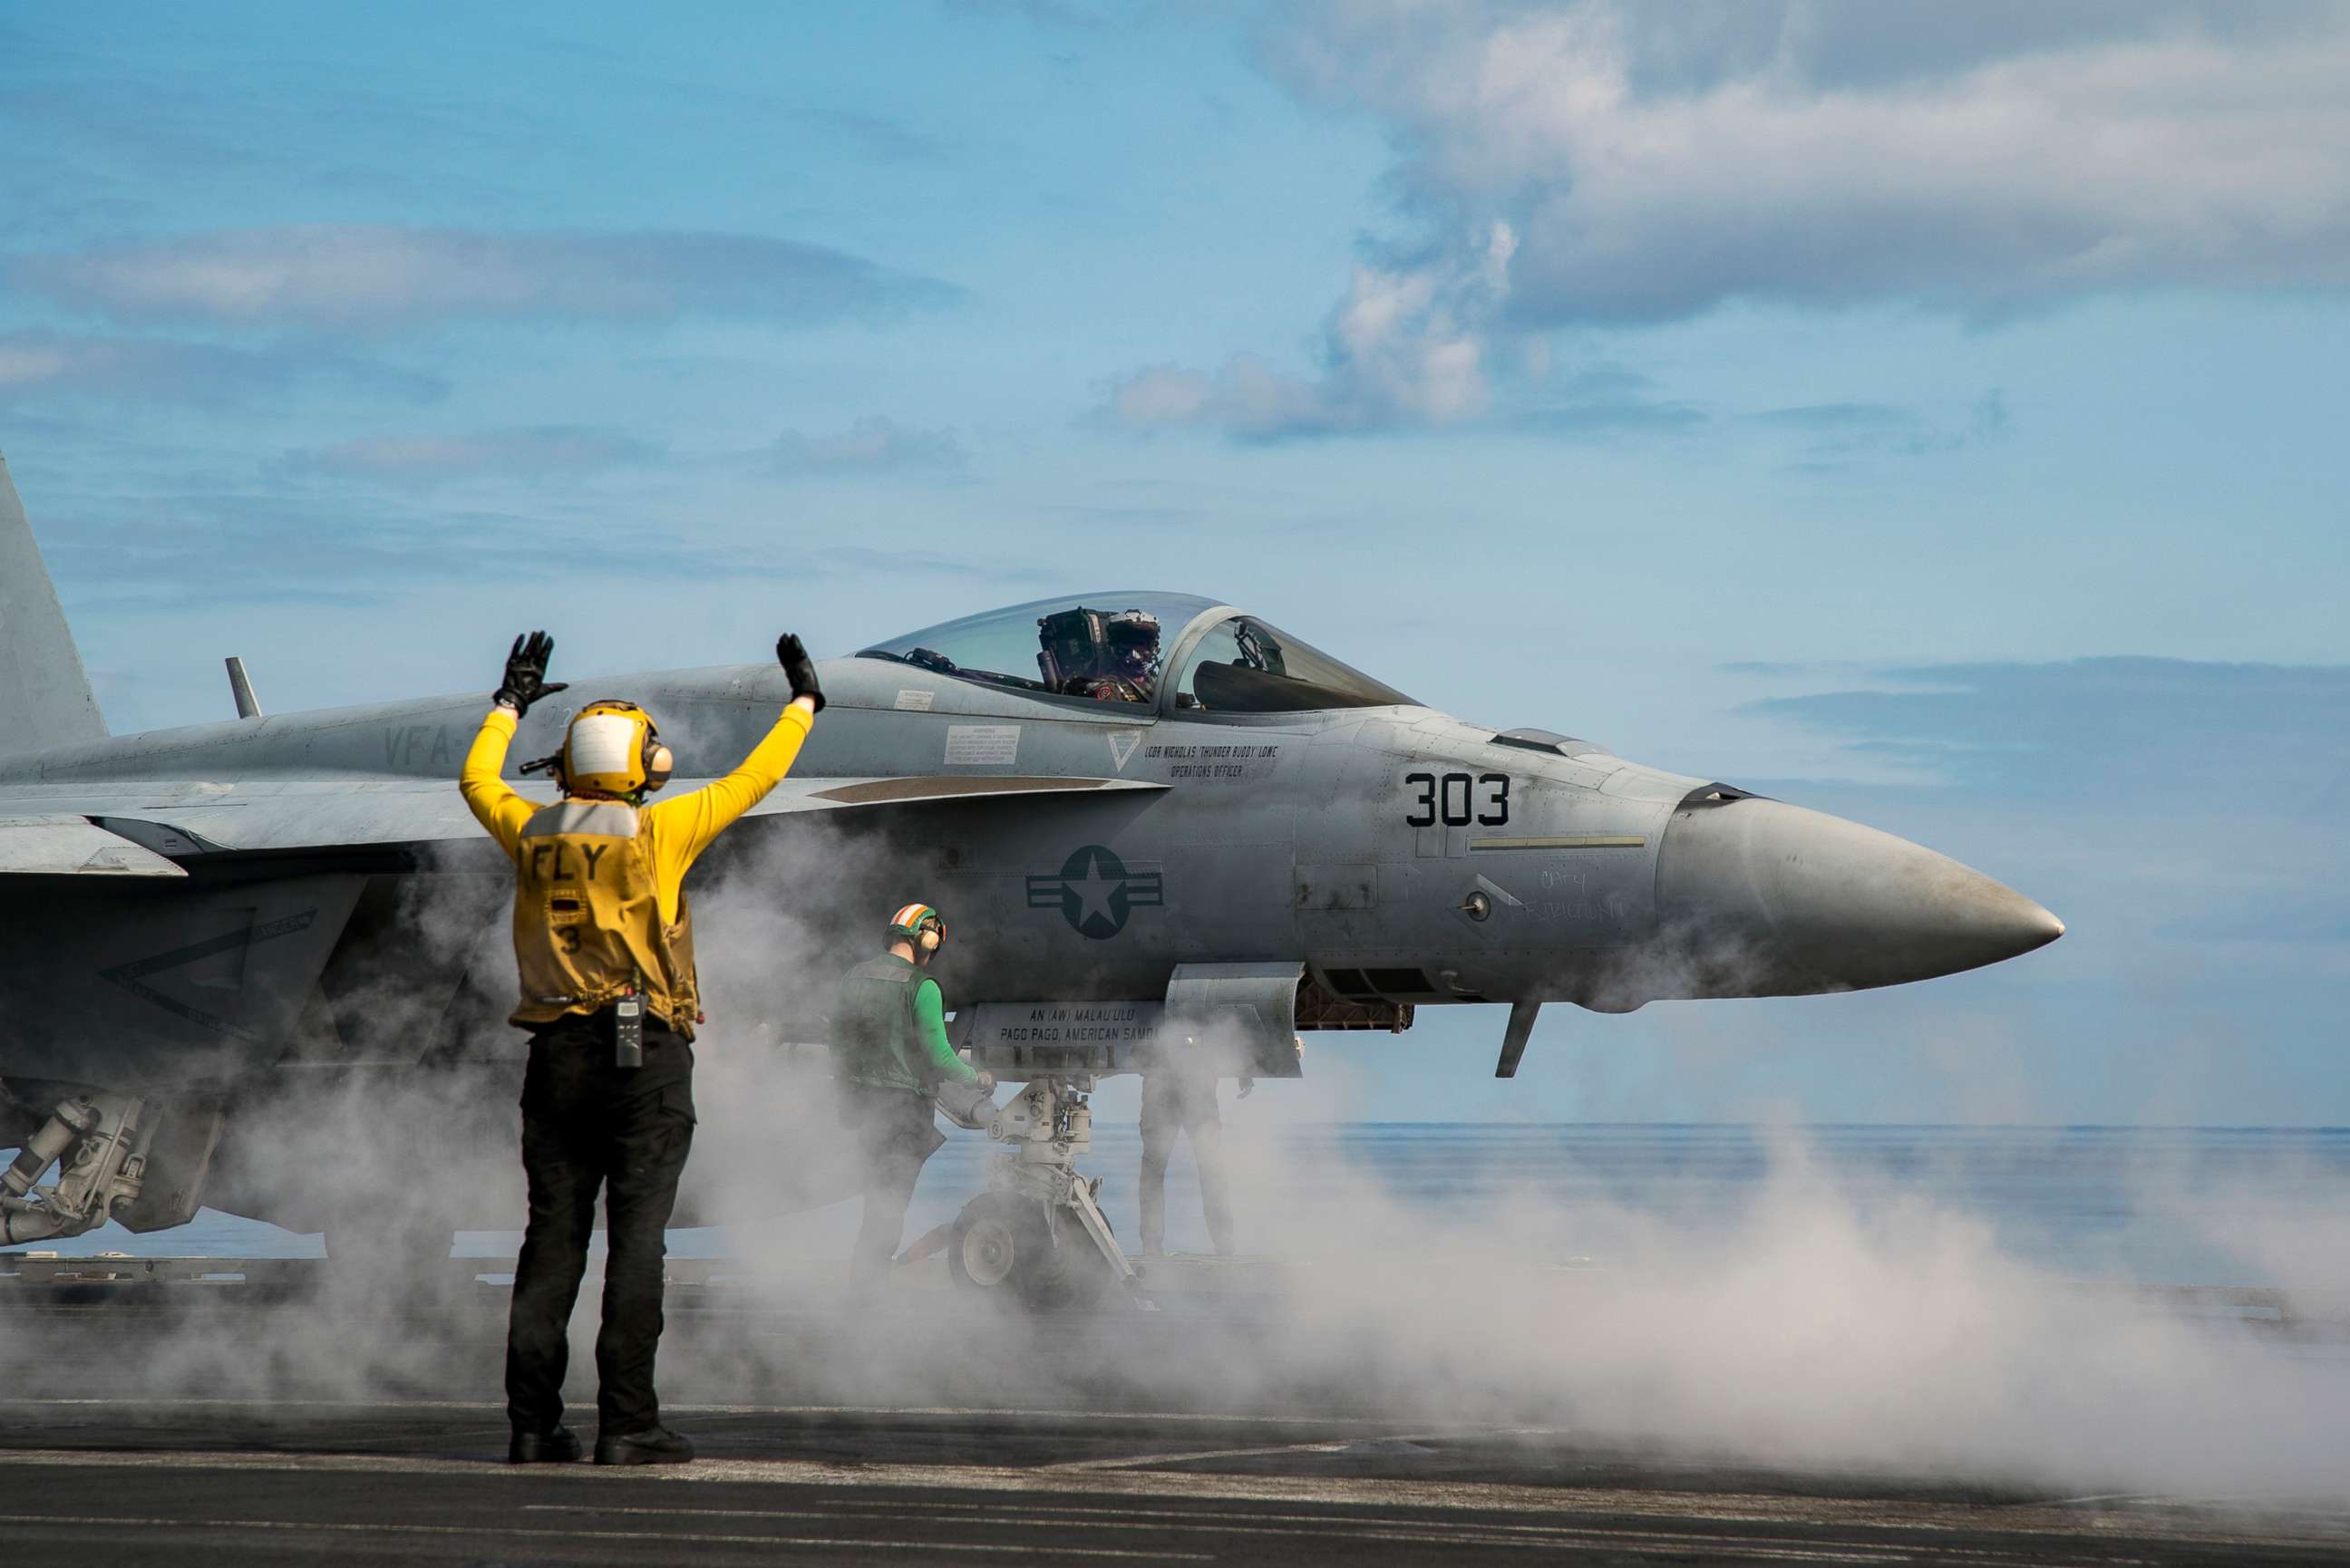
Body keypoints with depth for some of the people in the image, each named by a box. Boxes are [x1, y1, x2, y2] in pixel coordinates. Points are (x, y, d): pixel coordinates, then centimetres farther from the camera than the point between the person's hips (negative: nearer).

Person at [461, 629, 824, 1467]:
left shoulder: (531, 833, 5)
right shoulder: (655, 833, -7)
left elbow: (478, 781, 26)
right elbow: (752, 781, 2)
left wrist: (510, 704, 41)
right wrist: (802, 704, 18)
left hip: (557, 1055, 4)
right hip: (643, 1059, -4)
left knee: (551, 1237, 7)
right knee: (636, 1239, -4)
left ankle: (532, 1423, 4)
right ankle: (625, 1424, -7)